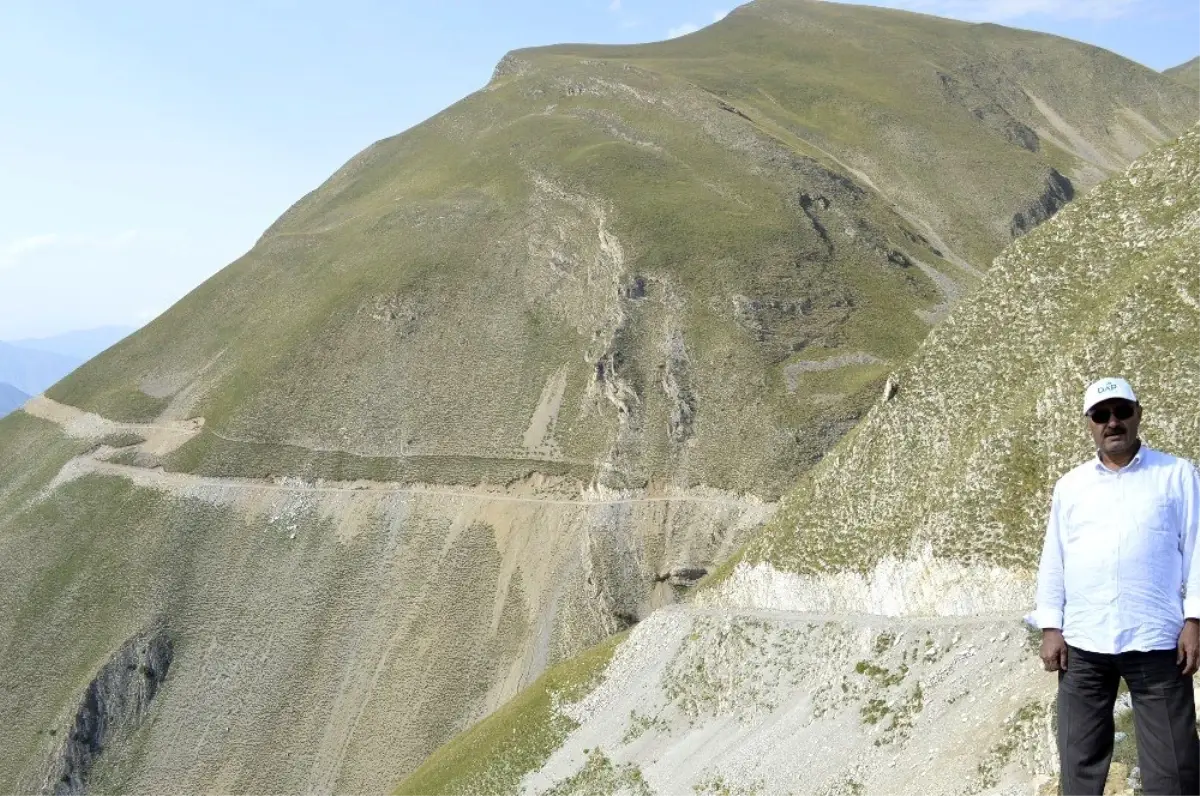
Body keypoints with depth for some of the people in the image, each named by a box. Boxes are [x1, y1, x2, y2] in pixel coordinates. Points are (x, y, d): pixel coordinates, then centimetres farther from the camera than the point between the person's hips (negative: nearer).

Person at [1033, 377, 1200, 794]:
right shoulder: (1069, 486, 14)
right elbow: (1053, 560, 13)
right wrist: (1050, 627, 4)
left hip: (1156, 640, -2)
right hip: (1082, 643, 3)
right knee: (1080, 759, 6)